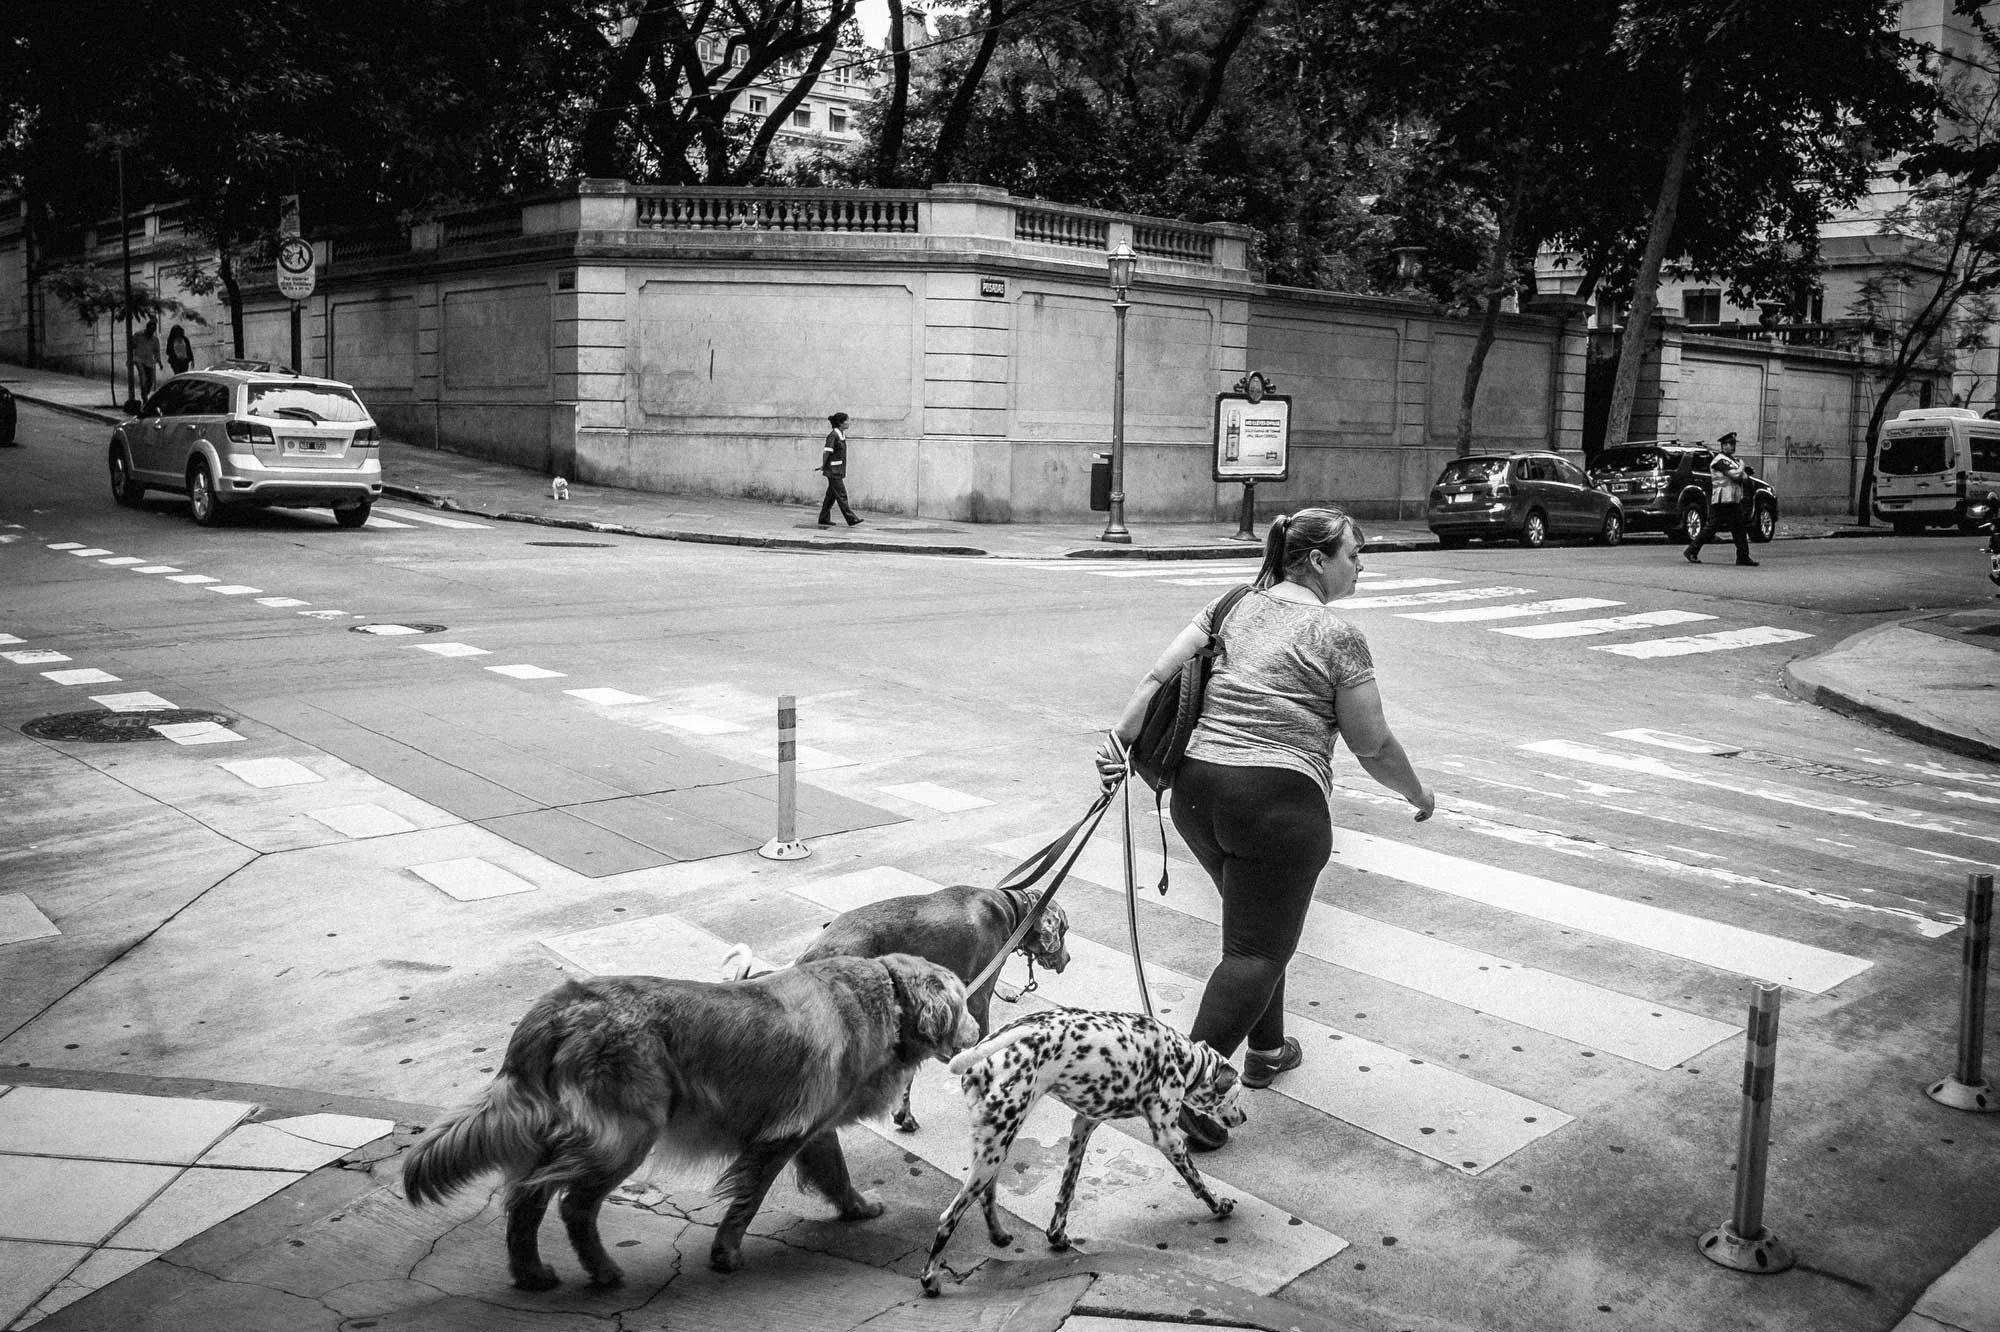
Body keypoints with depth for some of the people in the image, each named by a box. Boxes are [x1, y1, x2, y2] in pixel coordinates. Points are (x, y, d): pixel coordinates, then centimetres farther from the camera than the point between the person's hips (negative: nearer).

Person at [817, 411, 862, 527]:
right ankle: (851, 520, -6)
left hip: (839, 470, 9)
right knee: (841, 496, -6)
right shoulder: (833, 435, -15)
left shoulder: (842, 435, 12)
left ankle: (824, 519, 18)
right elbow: (826, 452, -16)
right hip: (833, 471, -9)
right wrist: (823, 467, -12)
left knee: (831, 495, 12)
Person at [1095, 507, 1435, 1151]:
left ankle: (1265, 1048, 36)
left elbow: (1160, 674, 2)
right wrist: (1418, 794, 15)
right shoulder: (1337, 637, -3)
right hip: (1277, 799, -7)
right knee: (1260, 947, -1)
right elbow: (1372, 744, 1)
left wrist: (1120, 737, 1)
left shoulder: (1232, 607, 12)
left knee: (1254, 921, 25)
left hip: (1196, 785, 7)